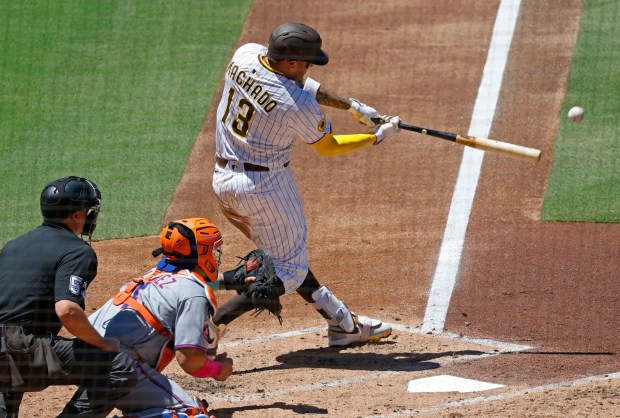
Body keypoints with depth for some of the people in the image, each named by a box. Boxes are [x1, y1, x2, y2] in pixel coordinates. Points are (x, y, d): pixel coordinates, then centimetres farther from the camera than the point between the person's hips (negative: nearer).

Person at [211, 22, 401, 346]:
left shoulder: (245, 54, -5)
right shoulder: (298, 105, -23)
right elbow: (328, 147, -5)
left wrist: (352, 106, 11)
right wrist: (378, 137, 8)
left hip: (222, 178, 9)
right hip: (264, 184, -9)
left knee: (283, 254, 19)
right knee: (289, 271, 2)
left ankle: (342, 322, 30)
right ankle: (206, 327, -10)